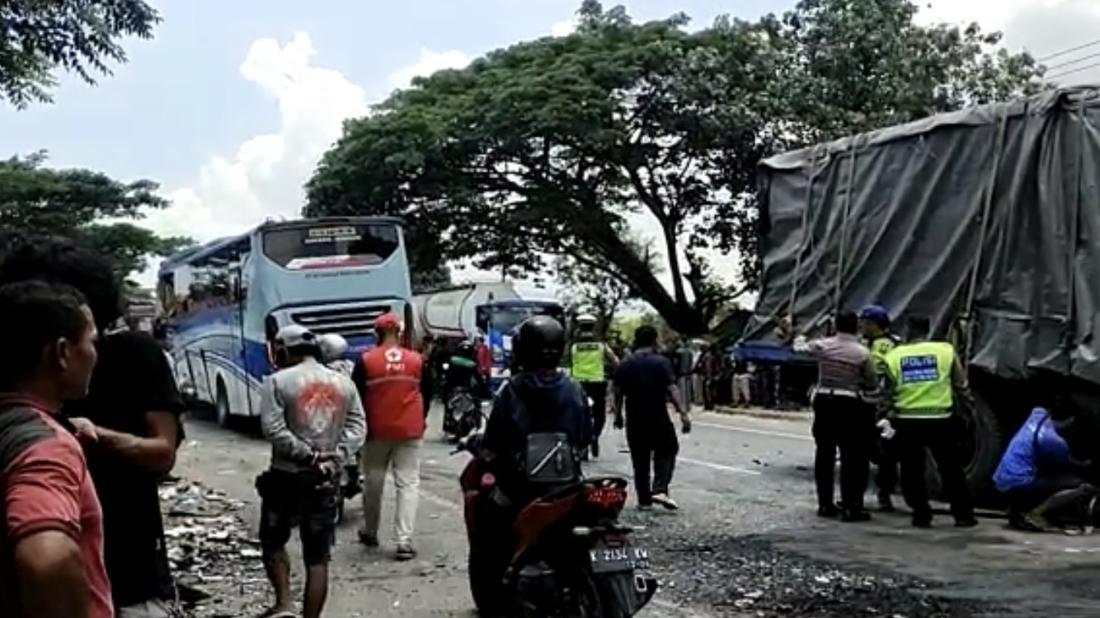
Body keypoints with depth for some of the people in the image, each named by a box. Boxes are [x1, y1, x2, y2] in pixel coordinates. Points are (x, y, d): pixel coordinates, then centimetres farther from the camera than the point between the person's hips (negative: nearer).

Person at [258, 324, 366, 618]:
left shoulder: (278, 381, -5)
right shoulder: (344, 382, 9)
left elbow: (272, 428, -16)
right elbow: (358, 427, 1)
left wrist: (307, 454, -14)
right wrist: (335, 457, -8)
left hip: (287, 477, -3)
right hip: (327, 479, 4)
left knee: (273, 542, 15)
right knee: (318, 556, 8)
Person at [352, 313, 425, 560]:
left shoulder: (366, 361, -6)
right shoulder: (416, 360, 0)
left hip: (377, 430, 0)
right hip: (410, 430, 0)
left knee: (373, 483, 15)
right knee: (408, 484, 0)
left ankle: (370, 533, 30)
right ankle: (404, 541, -9)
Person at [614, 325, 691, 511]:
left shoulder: (625, 365, 3)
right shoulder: (661, 362, -8)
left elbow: (618, 393, 6)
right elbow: (672, 390, -15)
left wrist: (618, 415, 18)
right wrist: (684, 413, -16)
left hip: (634, 420, 3)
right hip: (658, 419, -3)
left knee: (640, 460, 11)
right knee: (666, 451, 10)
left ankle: (644, 499, 12)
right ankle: (660, 490, -8)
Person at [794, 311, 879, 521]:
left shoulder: (822, 346, -1)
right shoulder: (862, 353, -8)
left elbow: (800, 348, 19)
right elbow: (872, 384, -1)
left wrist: (799, 337, 42)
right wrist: (871, 400, 18)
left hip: (823, 402, 4)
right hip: (850, 405, -4)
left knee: (824, 454, 12)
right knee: (851, 457, 0)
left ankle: (825, 504, 18)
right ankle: (850, 507, -2)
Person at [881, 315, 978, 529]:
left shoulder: (894, 357, 1)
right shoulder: (945, 351, 0)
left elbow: (887, 395, 5)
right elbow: (961, 386, 7)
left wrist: (892, 414, 20)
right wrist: (966, 404, 24)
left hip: (907, 422, 0)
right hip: (940, 420, 0)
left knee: (912, 471, 11)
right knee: (951, 470, 12)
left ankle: (921, 515, 10)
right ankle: (963, 515, 15)